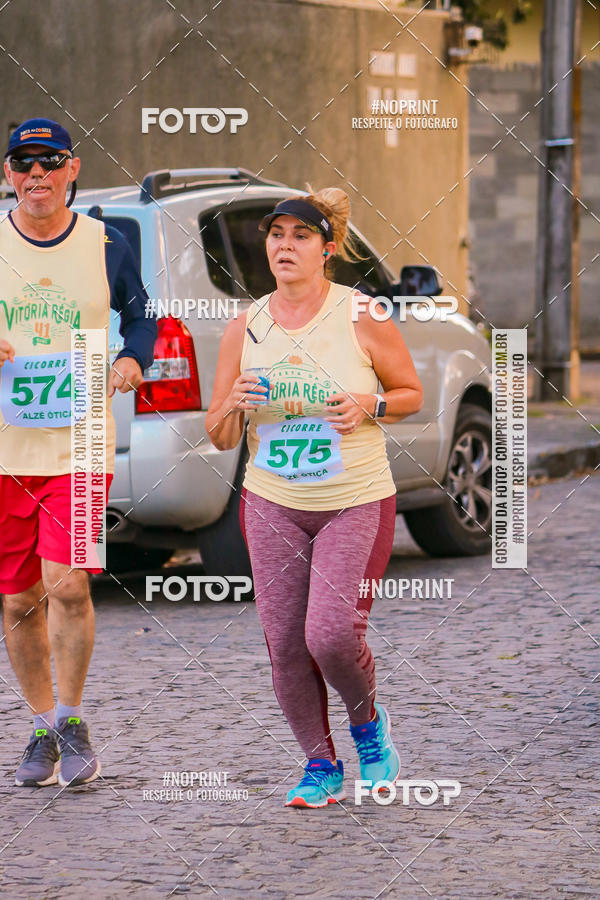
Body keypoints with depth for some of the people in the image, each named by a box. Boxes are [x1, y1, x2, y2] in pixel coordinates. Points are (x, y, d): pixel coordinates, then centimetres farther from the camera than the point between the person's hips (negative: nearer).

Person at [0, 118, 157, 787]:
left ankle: (71, 720, 5)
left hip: (80, 446, -2)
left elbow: (142, 317, 16)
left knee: (66, 585, -15)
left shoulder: (106, 247, 3)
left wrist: (132, 360, -5)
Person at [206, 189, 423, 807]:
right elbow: (220, 438, 6)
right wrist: (232, 407, -17)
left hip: (357, 503, -3)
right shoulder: (244, 329, 1)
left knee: (332, 635, -16)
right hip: (272, 505, 3)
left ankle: (367, 719, 17)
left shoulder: (363, 320, -7)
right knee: (284, 644, 0)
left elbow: (411, 393, 6)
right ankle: (320, 764, 20)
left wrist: (370, 406, -15)